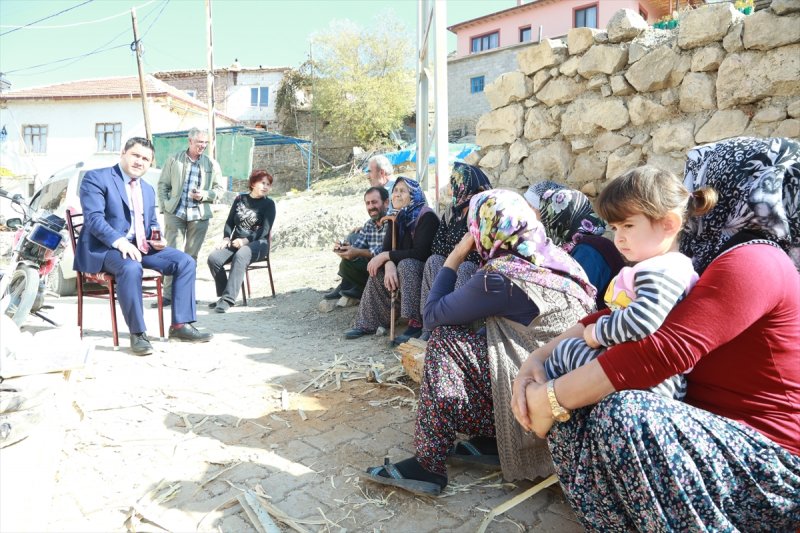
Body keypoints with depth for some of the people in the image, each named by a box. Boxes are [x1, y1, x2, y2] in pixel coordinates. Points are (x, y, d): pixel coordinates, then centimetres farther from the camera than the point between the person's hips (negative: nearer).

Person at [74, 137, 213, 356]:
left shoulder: (148, 189, 21)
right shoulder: (97, 178, -3)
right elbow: (94, 217, -16)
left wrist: (156, 238, 1)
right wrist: (119, 241, -31)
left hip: (141, 247, 7)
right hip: (105, 247, -7)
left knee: (186, 262, -10)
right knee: (131, 268, -39)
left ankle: (181, 325, -7)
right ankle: (137, 334, -25)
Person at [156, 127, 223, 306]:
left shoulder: (212, 164, 7)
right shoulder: (174, 160, 6)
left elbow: (219, 189, 8)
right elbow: (163, 185, 9)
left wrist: (204, 195, -10)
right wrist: (164, 206, -2)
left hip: (199, 215, 1)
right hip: (175, 213, -1)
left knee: (191, 256, 7)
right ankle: (169, 293, 2)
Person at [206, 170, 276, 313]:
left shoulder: (268, 204, 3)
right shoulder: (240, 199, 15)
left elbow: (265, 230, -7)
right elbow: (230, 222, 14)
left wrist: (245, 240, -18)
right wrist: (226, 238, -5)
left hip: (257, 244, -4)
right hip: (236, 242, 4)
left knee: (240, 256, -36)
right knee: (213, 258, -23)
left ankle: (228, 299, -36)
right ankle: (223, 295, -9)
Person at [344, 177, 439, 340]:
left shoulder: (427, 216, -19)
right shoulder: (397, 218, 4)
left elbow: (420, 253, -28)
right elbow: (386, 249, -3)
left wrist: (385, 256, -23)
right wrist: (389, 264, -28)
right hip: (404, 267, 7)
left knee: (405, 265, -32)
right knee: (379, 272, -11)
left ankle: (416, 323, -32)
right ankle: (369, 322, -4)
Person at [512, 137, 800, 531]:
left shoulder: (750, 264, -19)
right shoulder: (718, 259, 12)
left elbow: (661, 352, -32)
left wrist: (551, 399, -26)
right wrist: (538, 358, -7)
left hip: (768, 459, -9)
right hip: (717, 428, 9)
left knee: (620, 414, -34)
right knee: (577, 396, -5)